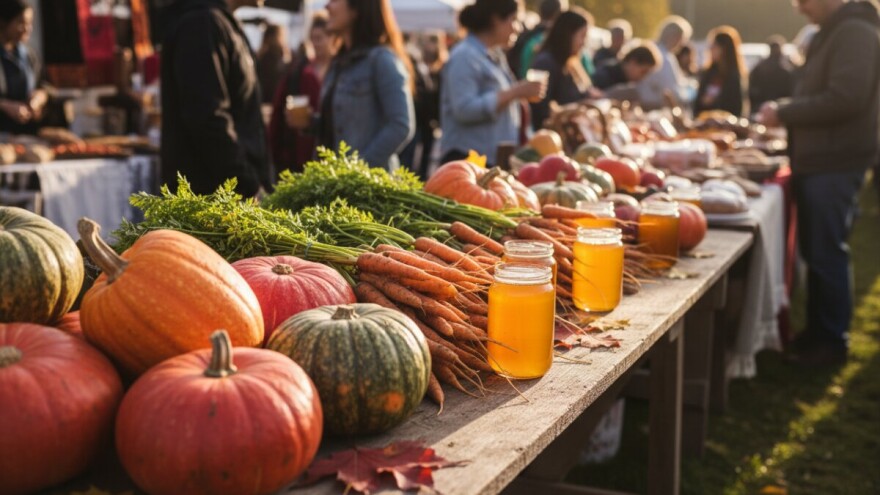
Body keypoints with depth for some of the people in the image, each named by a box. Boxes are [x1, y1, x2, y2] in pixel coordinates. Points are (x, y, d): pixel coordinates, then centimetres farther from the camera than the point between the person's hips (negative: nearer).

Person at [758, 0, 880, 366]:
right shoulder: (831, 34, 18)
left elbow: (846, 99, -24)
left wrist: (784, 114, -16)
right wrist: (785, 109, 8)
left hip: (834, 165, -10)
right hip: (815, 161, 10)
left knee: (826, 253, -4)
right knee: (814, 251, 13)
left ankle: (833, 341, 5)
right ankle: (816, 332, 23)